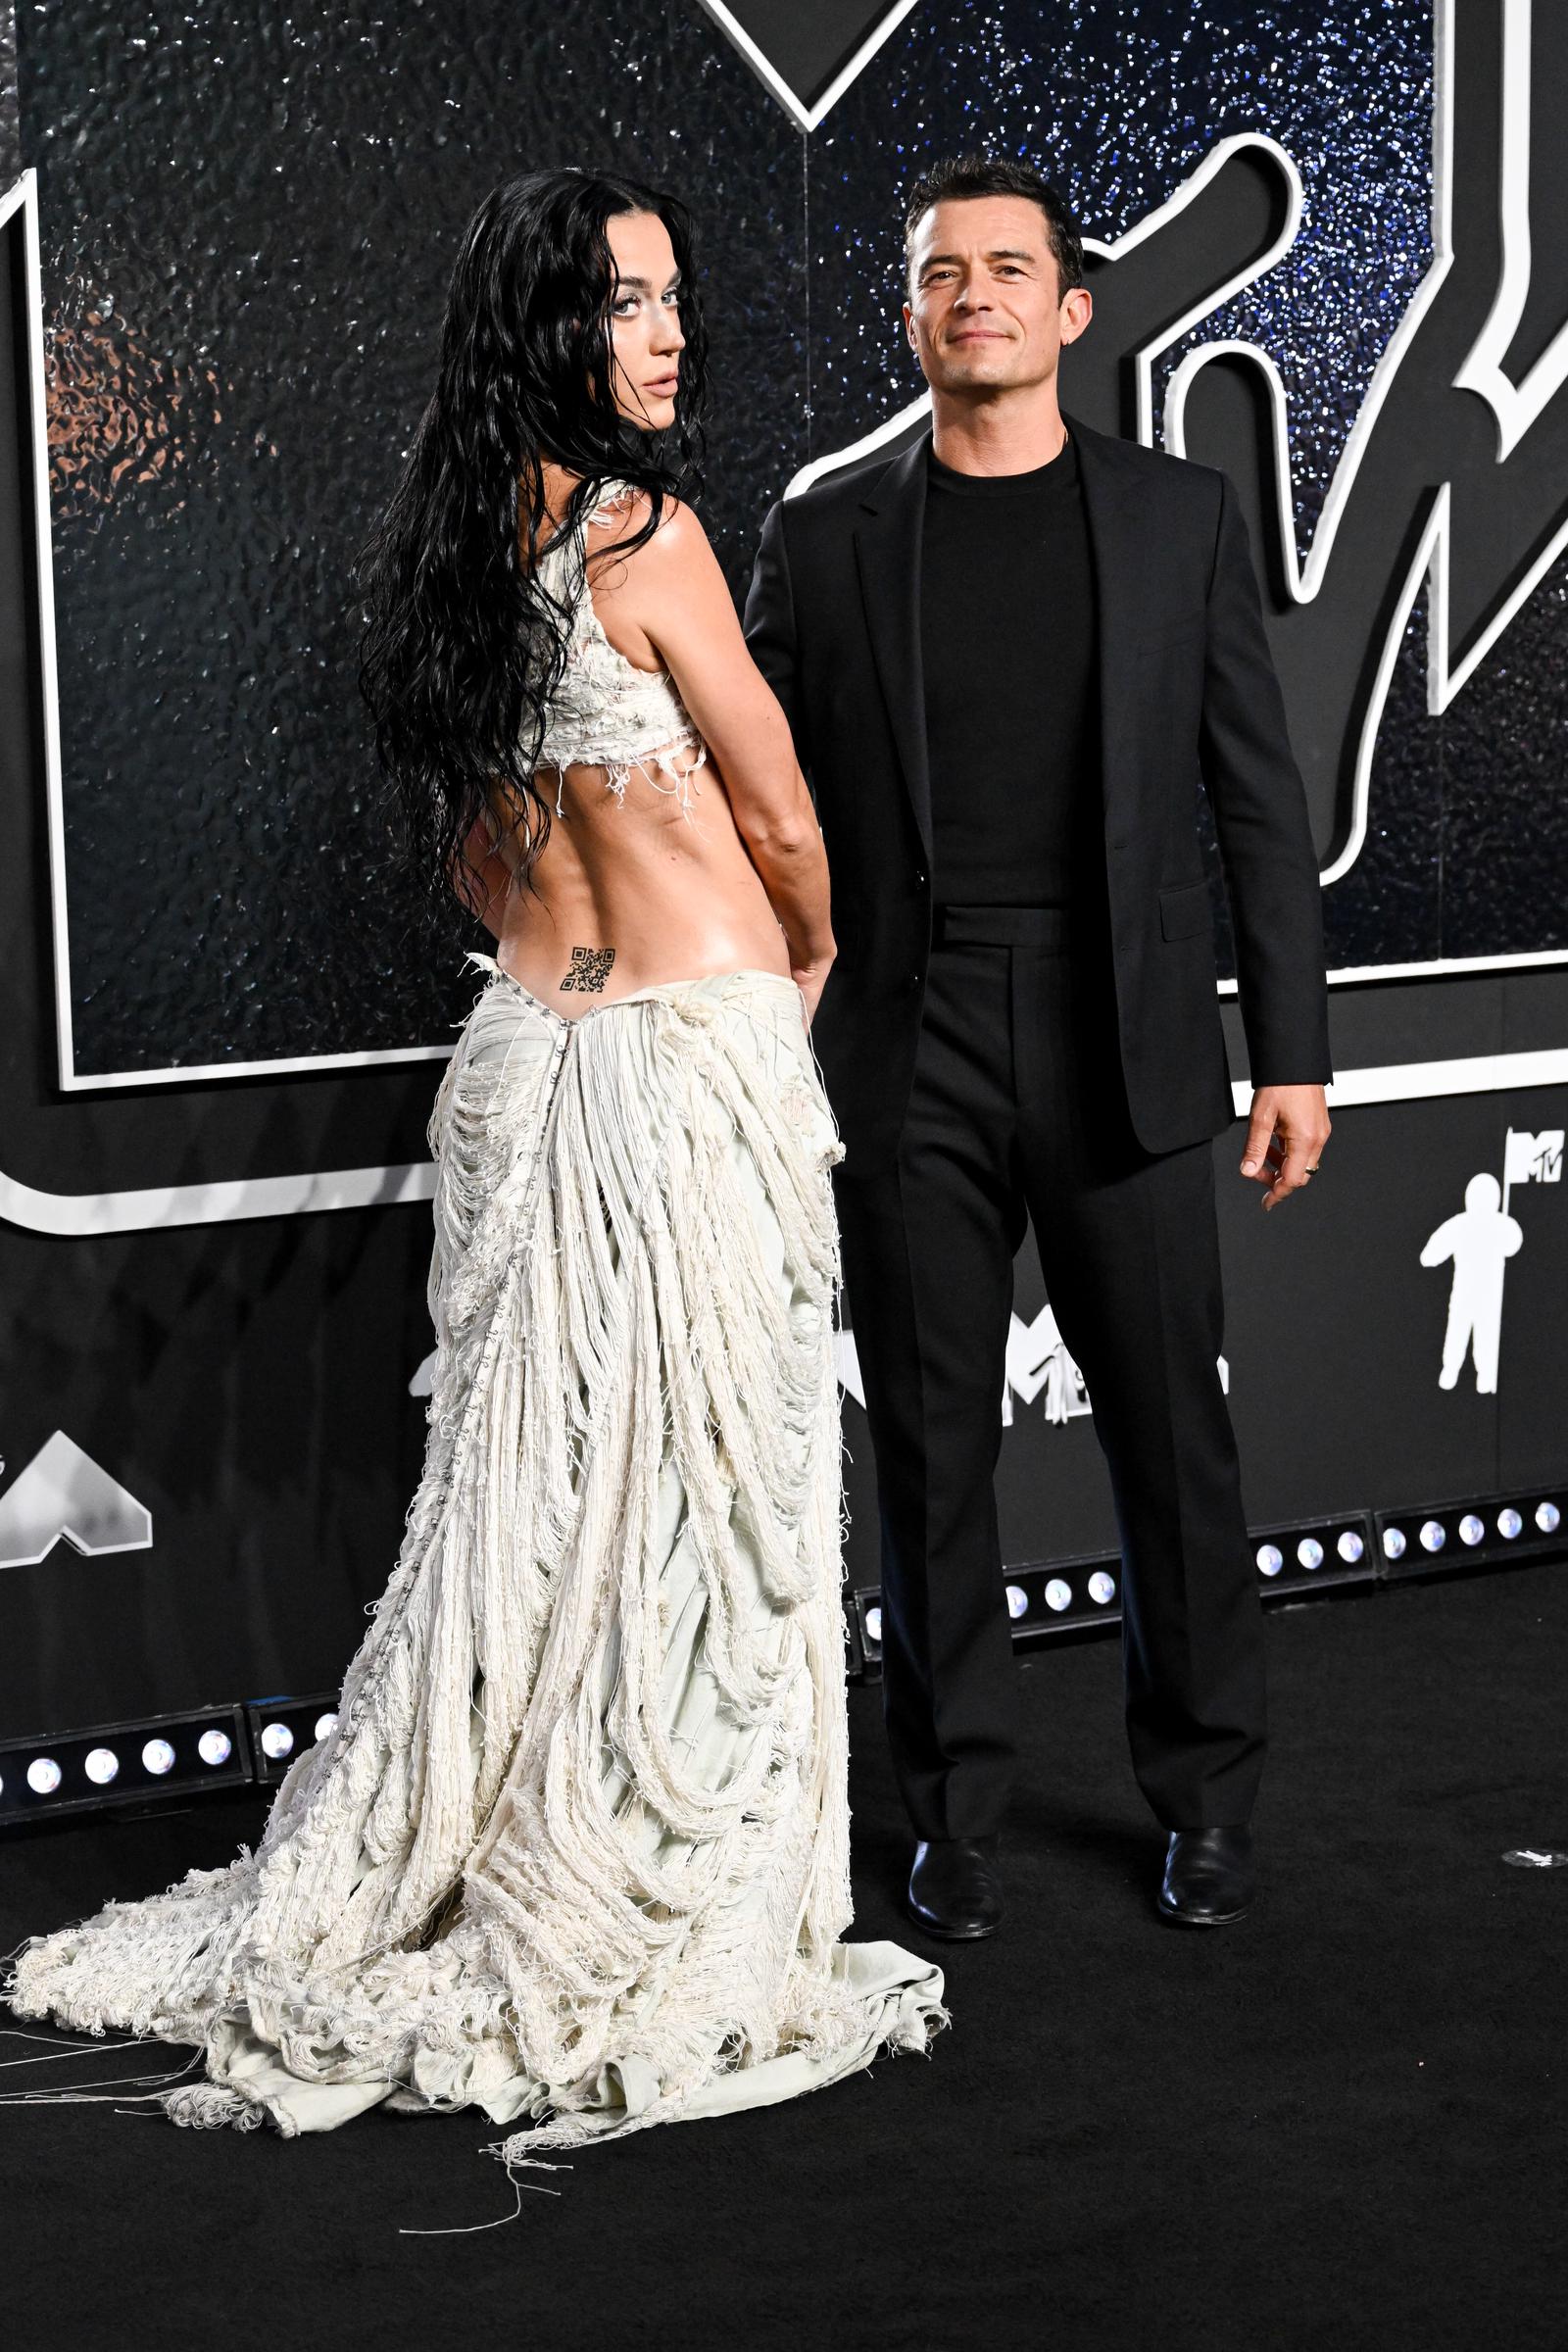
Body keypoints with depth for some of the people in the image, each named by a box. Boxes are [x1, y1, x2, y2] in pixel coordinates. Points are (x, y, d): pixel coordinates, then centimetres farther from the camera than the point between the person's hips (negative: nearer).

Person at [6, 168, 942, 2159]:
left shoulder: (441, 550, 9)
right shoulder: (640, 535, -13)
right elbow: (782, 818, -4)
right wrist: (811, 963, 15)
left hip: (522, 1048, 7)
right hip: (691, 1055, -7)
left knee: (525, 1495, 15)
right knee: (700, 1501, 1)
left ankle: (366, 1916, 23)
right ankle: (678, 1950, 10)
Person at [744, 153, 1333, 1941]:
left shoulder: (1179, 518, 5)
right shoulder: (826, 535, 6)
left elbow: (1259, 799, 5)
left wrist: (1294, 1051, 1)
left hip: (1123, 1050, 0)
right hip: (905, 1055, 0)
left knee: (1171, 1434, 5)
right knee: (932, 1448, 7)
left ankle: (1206, 1795, 22)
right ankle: (958, 1810, 20)